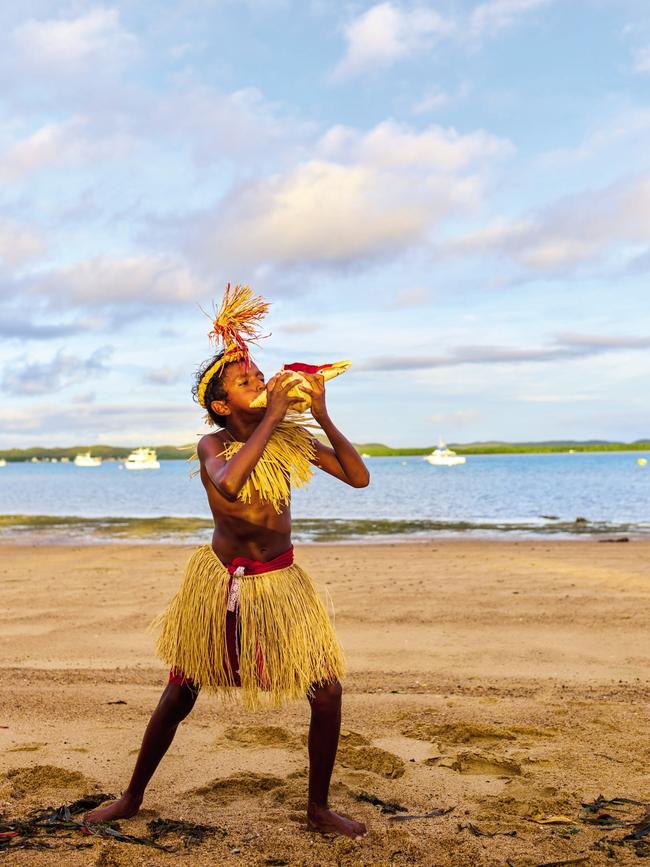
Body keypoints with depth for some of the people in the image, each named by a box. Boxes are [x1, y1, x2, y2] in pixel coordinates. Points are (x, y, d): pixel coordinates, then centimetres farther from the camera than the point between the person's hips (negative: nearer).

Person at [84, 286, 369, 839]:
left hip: (280, 583, 2)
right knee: (179, 696, 8)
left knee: (327, 692, -4)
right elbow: (227, 482, -39)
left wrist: (323, 417, -20)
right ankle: (132, 799, 30)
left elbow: (359, 477, -9)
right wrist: (272, 417, -34)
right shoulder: (212, 445, -15)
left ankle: (319, 808, 17)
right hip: (220, 582, -2)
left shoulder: (290, 437, -7)